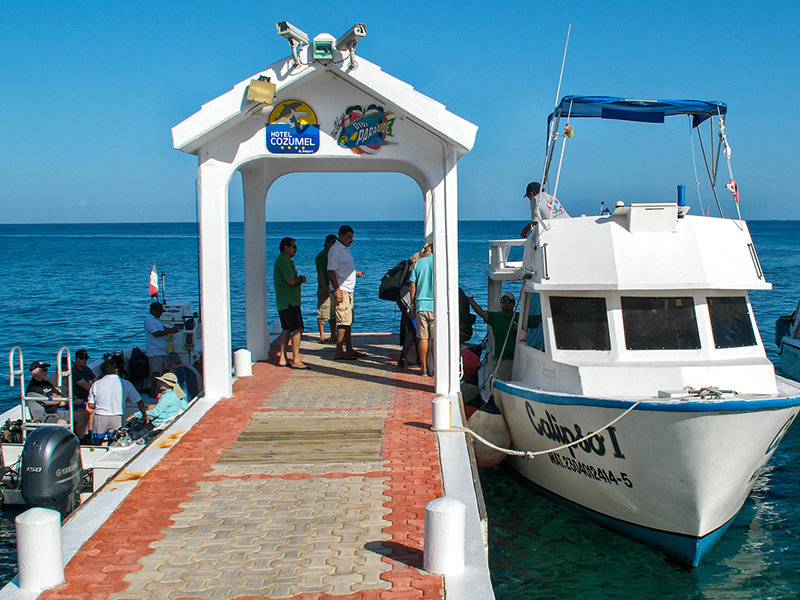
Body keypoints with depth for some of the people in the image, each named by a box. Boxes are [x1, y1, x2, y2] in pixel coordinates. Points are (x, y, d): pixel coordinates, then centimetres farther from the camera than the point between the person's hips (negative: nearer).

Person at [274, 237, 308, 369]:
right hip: (289, 302, -11)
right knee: (297, 329, -10)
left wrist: (299, 279, 4)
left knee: (286, 329, 13)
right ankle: (296, 360, -10)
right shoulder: (284, 260, -15)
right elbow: (291, 281, -22)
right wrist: (301, 279, -2)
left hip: (283, 302, 11)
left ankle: (283, 358, 15)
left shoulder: (283, 260, 20)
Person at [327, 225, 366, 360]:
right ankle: (339, 353, -7)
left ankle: (349, 349, 20)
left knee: (348, 321, 13)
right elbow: (331, 271, -18)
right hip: (341, 290, -10)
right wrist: (337, 290, -24)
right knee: (343, 321, -10)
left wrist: (356, 273, 12)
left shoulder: (345, 249, 19)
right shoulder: (335, 250, -12)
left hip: (348, 290, 10)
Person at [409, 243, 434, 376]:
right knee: (435, 338, 3)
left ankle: (423, 368, 10)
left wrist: (413, 304, 15)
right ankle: (434, 368, 5)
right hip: (436, 305, -2)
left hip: (421, 305, 2)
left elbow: (413, 286, 6)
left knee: (423, 338, 6)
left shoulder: (418, 263, 6)